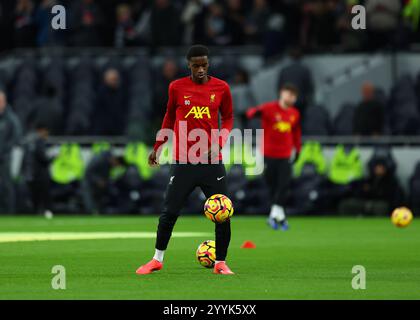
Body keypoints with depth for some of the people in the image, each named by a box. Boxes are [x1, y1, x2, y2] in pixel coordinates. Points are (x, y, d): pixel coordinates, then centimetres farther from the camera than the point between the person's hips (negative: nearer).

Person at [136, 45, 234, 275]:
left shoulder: (221, 88, 2)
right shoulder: (176, 88, 2)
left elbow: (228, 118, 13)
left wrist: (219, 143, -3)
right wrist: (158, 146, 18)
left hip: (212, 162, 1)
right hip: (183, 162, 0)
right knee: (169, 213, -2)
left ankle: (220, 263, 14)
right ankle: (157, 260, 15)